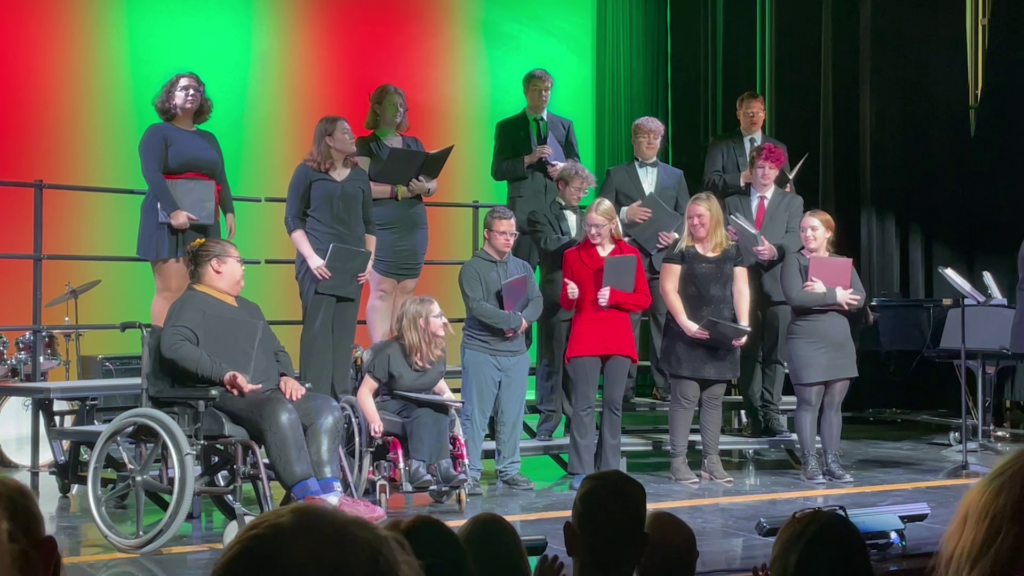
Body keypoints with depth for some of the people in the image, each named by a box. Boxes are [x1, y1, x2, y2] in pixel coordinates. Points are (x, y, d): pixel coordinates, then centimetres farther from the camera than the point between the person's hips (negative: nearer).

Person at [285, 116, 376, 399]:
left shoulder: (359, 175, 14)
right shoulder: (307, 171, 2)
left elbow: (369, 223, 17)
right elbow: (293, 219, -1)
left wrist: (369, 260, 3)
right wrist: (311, 257, -13)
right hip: (319, 263, -4)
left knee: (345, 331, 3)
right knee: (318, 329, -7)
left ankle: (342, 398, 8)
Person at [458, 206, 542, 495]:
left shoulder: (522, 267, 13)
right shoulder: (472, 268, -3)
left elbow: (537, 302, 5)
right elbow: (477, 307, -15)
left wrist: (522, 321, -15)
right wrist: (514, 321, -14)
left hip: (516, 353, 5)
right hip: (481, 352, -5)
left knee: (512, 416, 8)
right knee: (475, 415, -3)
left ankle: (509, 469, 17)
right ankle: (470, 473, 2)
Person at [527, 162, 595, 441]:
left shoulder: (586, 218, 19)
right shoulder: (542, 217, 3)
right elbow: (552, 249, -13)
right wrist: (584, 244, -23)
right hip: (556, 299, -4)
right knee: (551, 361, 0)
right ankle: (548, 419, 4)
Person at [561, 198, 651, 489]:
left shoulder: (630, 254, 6)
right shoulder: (573, 255, 6)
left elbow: (644, 299, 3)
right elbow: (566, 304, 10)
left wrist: (614, 297, -11)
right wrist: (570, 296, -13)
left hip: (619, 338, 1)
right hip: (584, 337, -1)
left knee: (613, 403, 4)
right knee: (584, 403, -6)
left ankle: (609, 469, 10)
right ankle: (582, 470, -5)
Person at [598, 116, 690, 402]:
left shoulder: (675, 176, 17)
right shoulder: (616, 175, 10)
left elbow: (686, 215, 13)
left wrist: (677, 234, -6)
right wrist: (625, 214, -14)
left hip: (664, 258, 1)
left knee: (664, 322, 0)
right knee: (626, 322, -1)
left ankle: (664, 384, 5)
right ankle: (625, 385, 4)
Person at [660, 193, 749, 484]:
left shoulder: (732, 251, 11)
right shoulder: (680, 250, 2)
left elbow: (741, 290, 7)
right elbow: (668, 288, -5)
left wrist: (743, 325, -7)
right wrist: (685, 323, -17)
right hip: (687, 337, -3)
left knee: (714, 398, 7)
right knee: (685, 397, -6)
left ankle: (711, 460, 12)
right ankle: (678, 460, -2)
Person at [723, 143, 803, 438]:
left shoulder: (792, 201, 12)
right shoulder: (733, 203, 15)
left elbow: (794, 238, -3)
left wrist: (774, 250, -23)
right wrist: (728, 238, -15)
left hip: (777, 282, -1)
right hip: (745, 282, 1)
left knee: (775, 353, -5)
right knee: (749, 353, 2)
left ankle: (771, 413, -5)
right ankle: (754, 414, 5)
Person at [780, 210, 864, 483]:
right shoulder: (794, 261, -2)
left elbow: (858, 299, -3)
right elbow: (795, 298, -18)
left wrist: (824, 293, -16)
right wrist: (835, 296, -14)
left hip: (840, 342, 4)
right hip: (807, 343, -4)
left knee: (834, 405, 7)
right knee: (809, 404, -1)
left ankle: (833, 462, 12)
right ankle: (810, 462, 4)